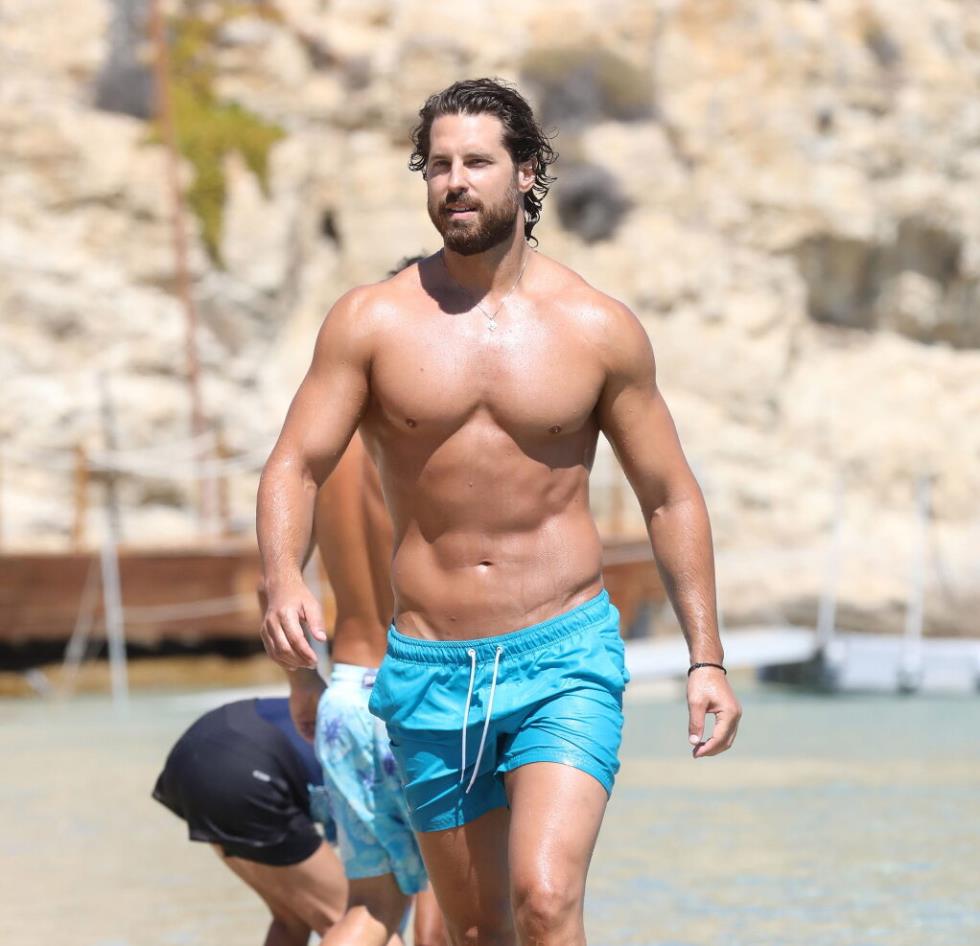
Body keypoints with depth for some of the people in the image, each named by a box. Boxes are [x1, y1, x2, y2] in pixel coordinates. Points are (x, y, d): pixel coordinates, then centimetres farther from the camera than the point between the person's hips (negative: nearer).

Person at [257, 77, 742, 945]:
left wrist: (707, 658, 2)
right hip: (428, 672, 2)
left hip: (565, 656, -2)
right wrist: (284, 582, -25)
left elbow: (670, 495, 7)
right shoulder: (372, 321, -1)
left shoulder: (598, 329, -1)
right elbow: (295, 467, -4)